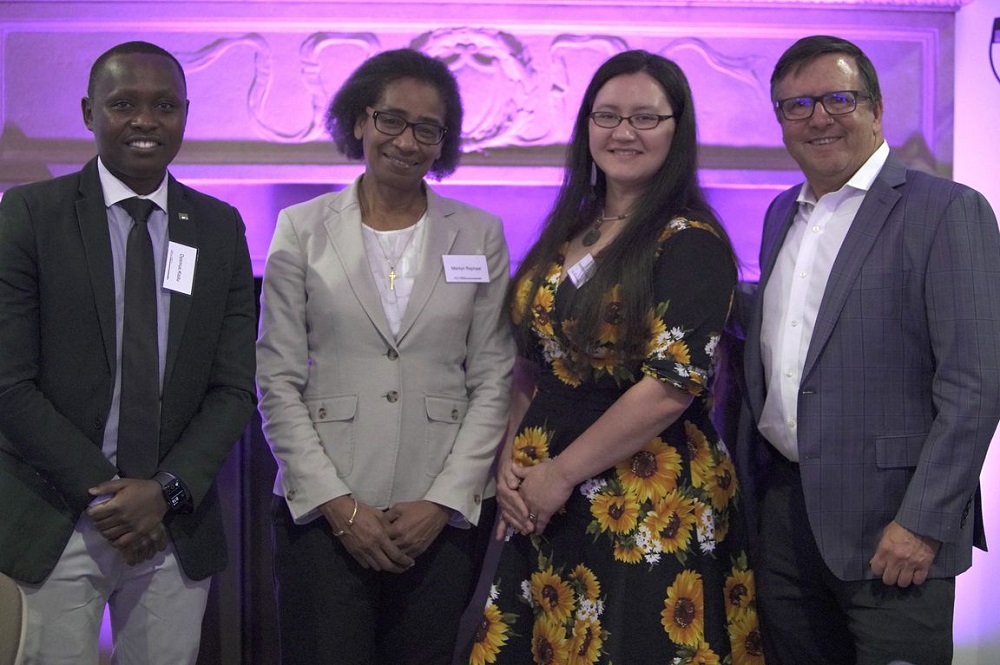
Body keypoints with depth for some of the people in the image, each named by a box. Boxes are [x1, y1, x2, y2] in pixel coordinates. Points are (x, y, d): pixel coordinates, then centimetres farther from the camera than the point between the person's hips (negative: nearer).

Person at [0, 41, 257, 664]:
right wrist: (100, 493, -11)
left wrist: (168, 490, -8)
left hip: (178, 523, 3)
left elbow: (234, 386, 4)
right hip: (58, 522, -2)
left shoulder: (221, 227, 5)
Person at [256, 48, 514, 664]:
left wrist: (444, 501, -6)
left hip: (446, 515, 1)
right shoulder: (302, 229, 4)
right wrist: (337, 503, -7)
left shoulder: (480, 234, 7)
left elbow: (493, 382, 4)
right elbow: (278, 382, 1)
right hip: (324, 513, 0)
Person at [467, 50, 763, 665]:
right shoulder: (567, 234, 11)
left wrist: (560, 474, -13)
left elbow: (671, 387, -18)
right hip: (544, 509, 6)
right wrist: (512, 462, -1)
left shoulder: (691, 244, -10)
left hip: (651, 513, -6)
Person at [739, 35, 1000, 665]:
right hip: (782, 506, 6)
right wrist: (749, 478, 14)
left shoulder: (948, 211, -9)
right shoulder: (781, 214, 14)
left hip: (890, 524, -6)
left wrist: (922, 523, -18)